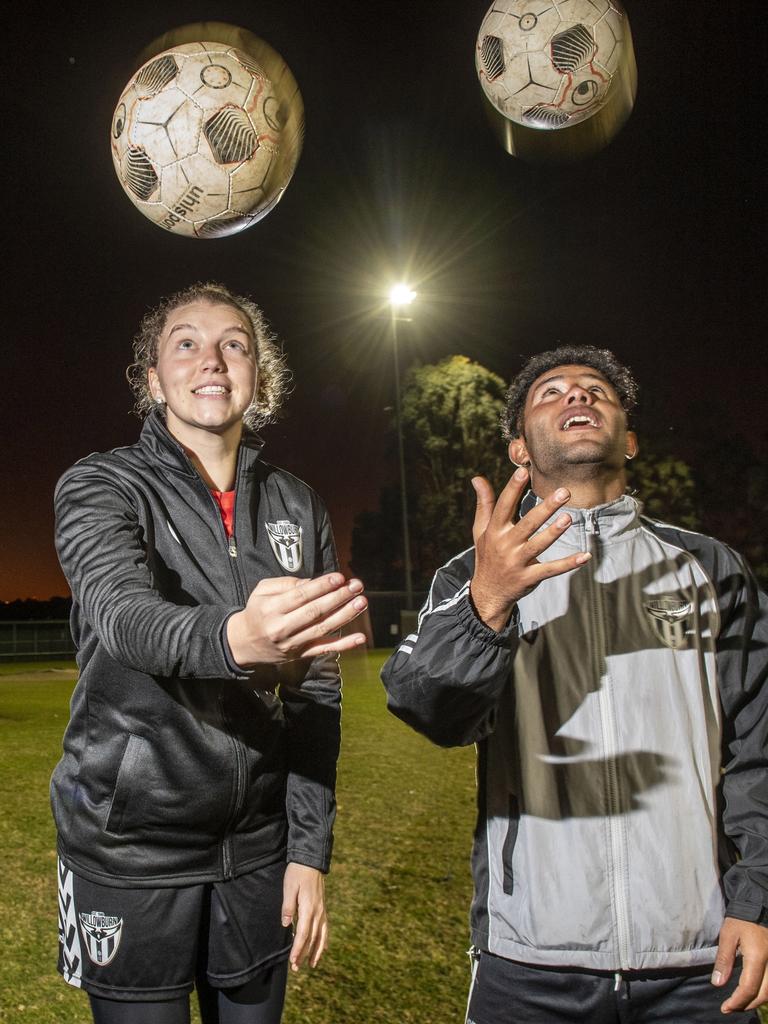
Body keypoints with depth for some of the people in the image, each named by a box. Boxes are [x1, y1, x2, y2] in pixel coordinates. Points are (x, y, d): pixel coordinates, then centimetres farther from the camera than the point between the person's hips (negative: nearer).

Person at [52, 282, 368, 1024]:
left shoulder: (298, 509, 2)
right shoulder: (100, 487, -7)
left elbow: (317, 689, 2)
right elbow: (122, 615, -28)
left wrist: (310, 849, -2)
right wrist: (234, 638, -49)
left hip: (259, 849, 3)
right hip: (130, 848, -3)